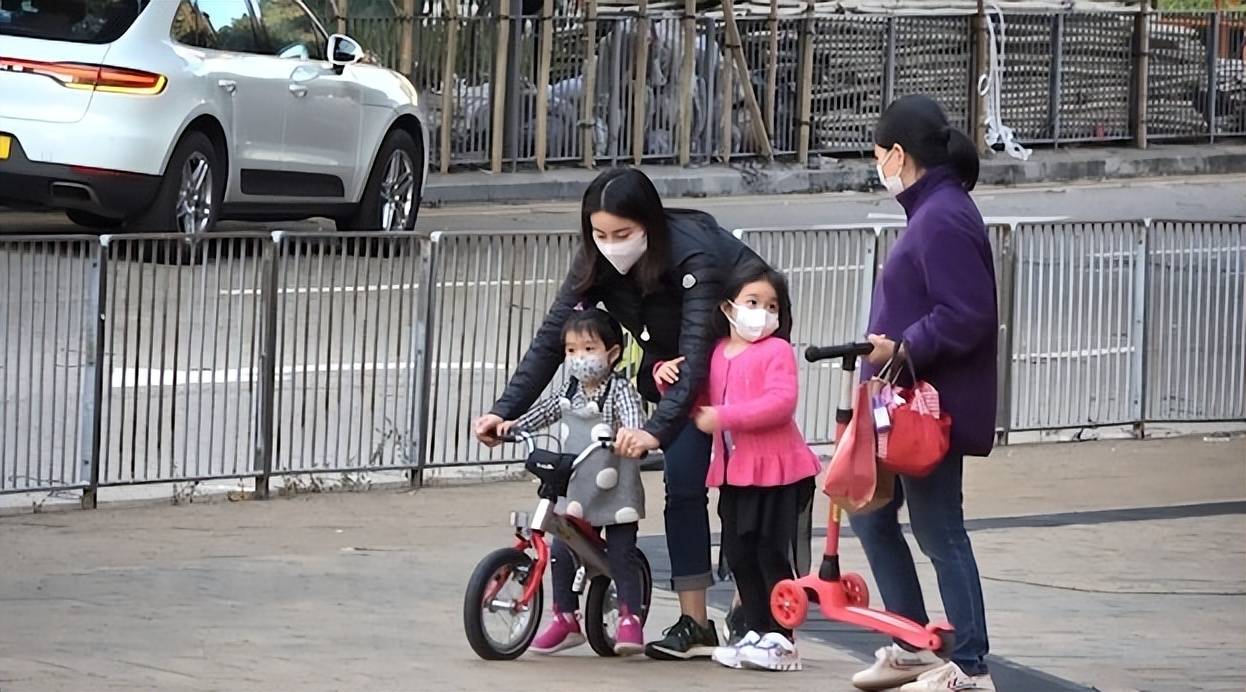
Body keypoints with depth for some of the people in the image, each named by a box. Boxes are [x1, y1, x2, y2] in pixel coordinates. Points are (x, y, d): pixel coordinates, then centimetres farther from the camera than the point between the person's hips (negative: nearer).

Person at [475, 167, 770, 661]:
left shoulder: (693, 257, -37)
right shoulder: (597, 263, -19)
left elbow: (697, 355, -45)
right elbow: (552, 337, -20)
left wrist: (657, 430, -58)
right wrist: (505, 411, -31)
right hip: (671, 357, 5)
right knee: (683, 481, -6)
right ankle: (694, 622, -7)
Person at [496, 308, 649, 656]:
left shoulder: (620, 389, -10)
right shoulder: (570, 393, 9)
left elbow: (633, 415, -26)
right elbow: (545, 411, 9)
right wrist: (511, 423, -7)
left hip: (616, 495, -6)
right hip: (576, 493, 6)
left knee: (620, 557, -5)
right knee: (560, 552, 4)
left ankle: (630, 621, 2)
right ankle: (565, 619, 16)